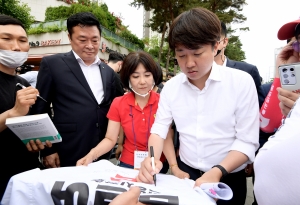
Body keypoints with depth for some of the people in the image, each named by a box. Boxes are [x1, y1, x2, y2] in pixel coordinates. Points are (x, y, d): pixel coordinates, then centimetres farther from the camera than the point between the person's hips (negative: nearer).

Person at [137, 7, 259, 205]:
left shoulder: (241, 82, -14)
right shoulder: (171, 86, -4)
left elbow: (247, 141, -14)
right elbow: (159, 128, -6)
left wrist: (217, 172, -26)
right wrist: (152, 159, -24)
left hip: (228, 178, -2)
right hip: (185, 173, 3)